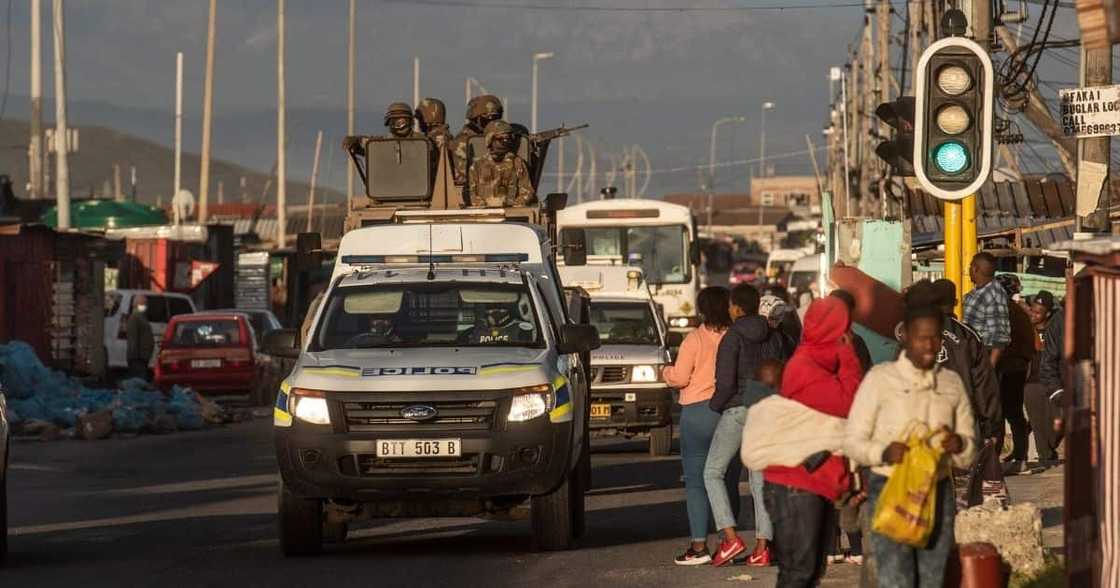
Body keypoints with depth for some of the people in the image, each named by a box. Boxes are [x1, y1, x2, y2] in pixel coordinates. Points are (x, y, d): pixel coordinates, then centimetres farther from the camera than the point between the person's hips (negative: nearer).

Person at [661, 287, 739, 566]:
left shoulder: (695, 339, -9)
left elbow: (680, 377, -10)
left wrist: (665, 372, 11)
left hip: (699, 411, -4)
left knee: (696, 482, 0)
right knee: (729, 480, 13)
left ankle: (699, 546, -6)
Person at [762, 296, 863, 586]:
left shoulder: (820, 365, 16)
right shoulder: (805, 368, -16)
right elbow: (848, 403, -19)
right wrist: (847, 357, -11)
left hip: (818, 484, 10)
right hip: (798, 487, -10)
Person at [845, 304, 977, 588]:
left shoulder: (952, 383, 10)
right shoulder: (881, 378, -2)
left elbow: (969, 454, 14)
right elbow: (853, 442, -2)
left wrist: (959, 445, -10)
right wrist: (884, 452, -23)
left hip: (938, 492, 5)